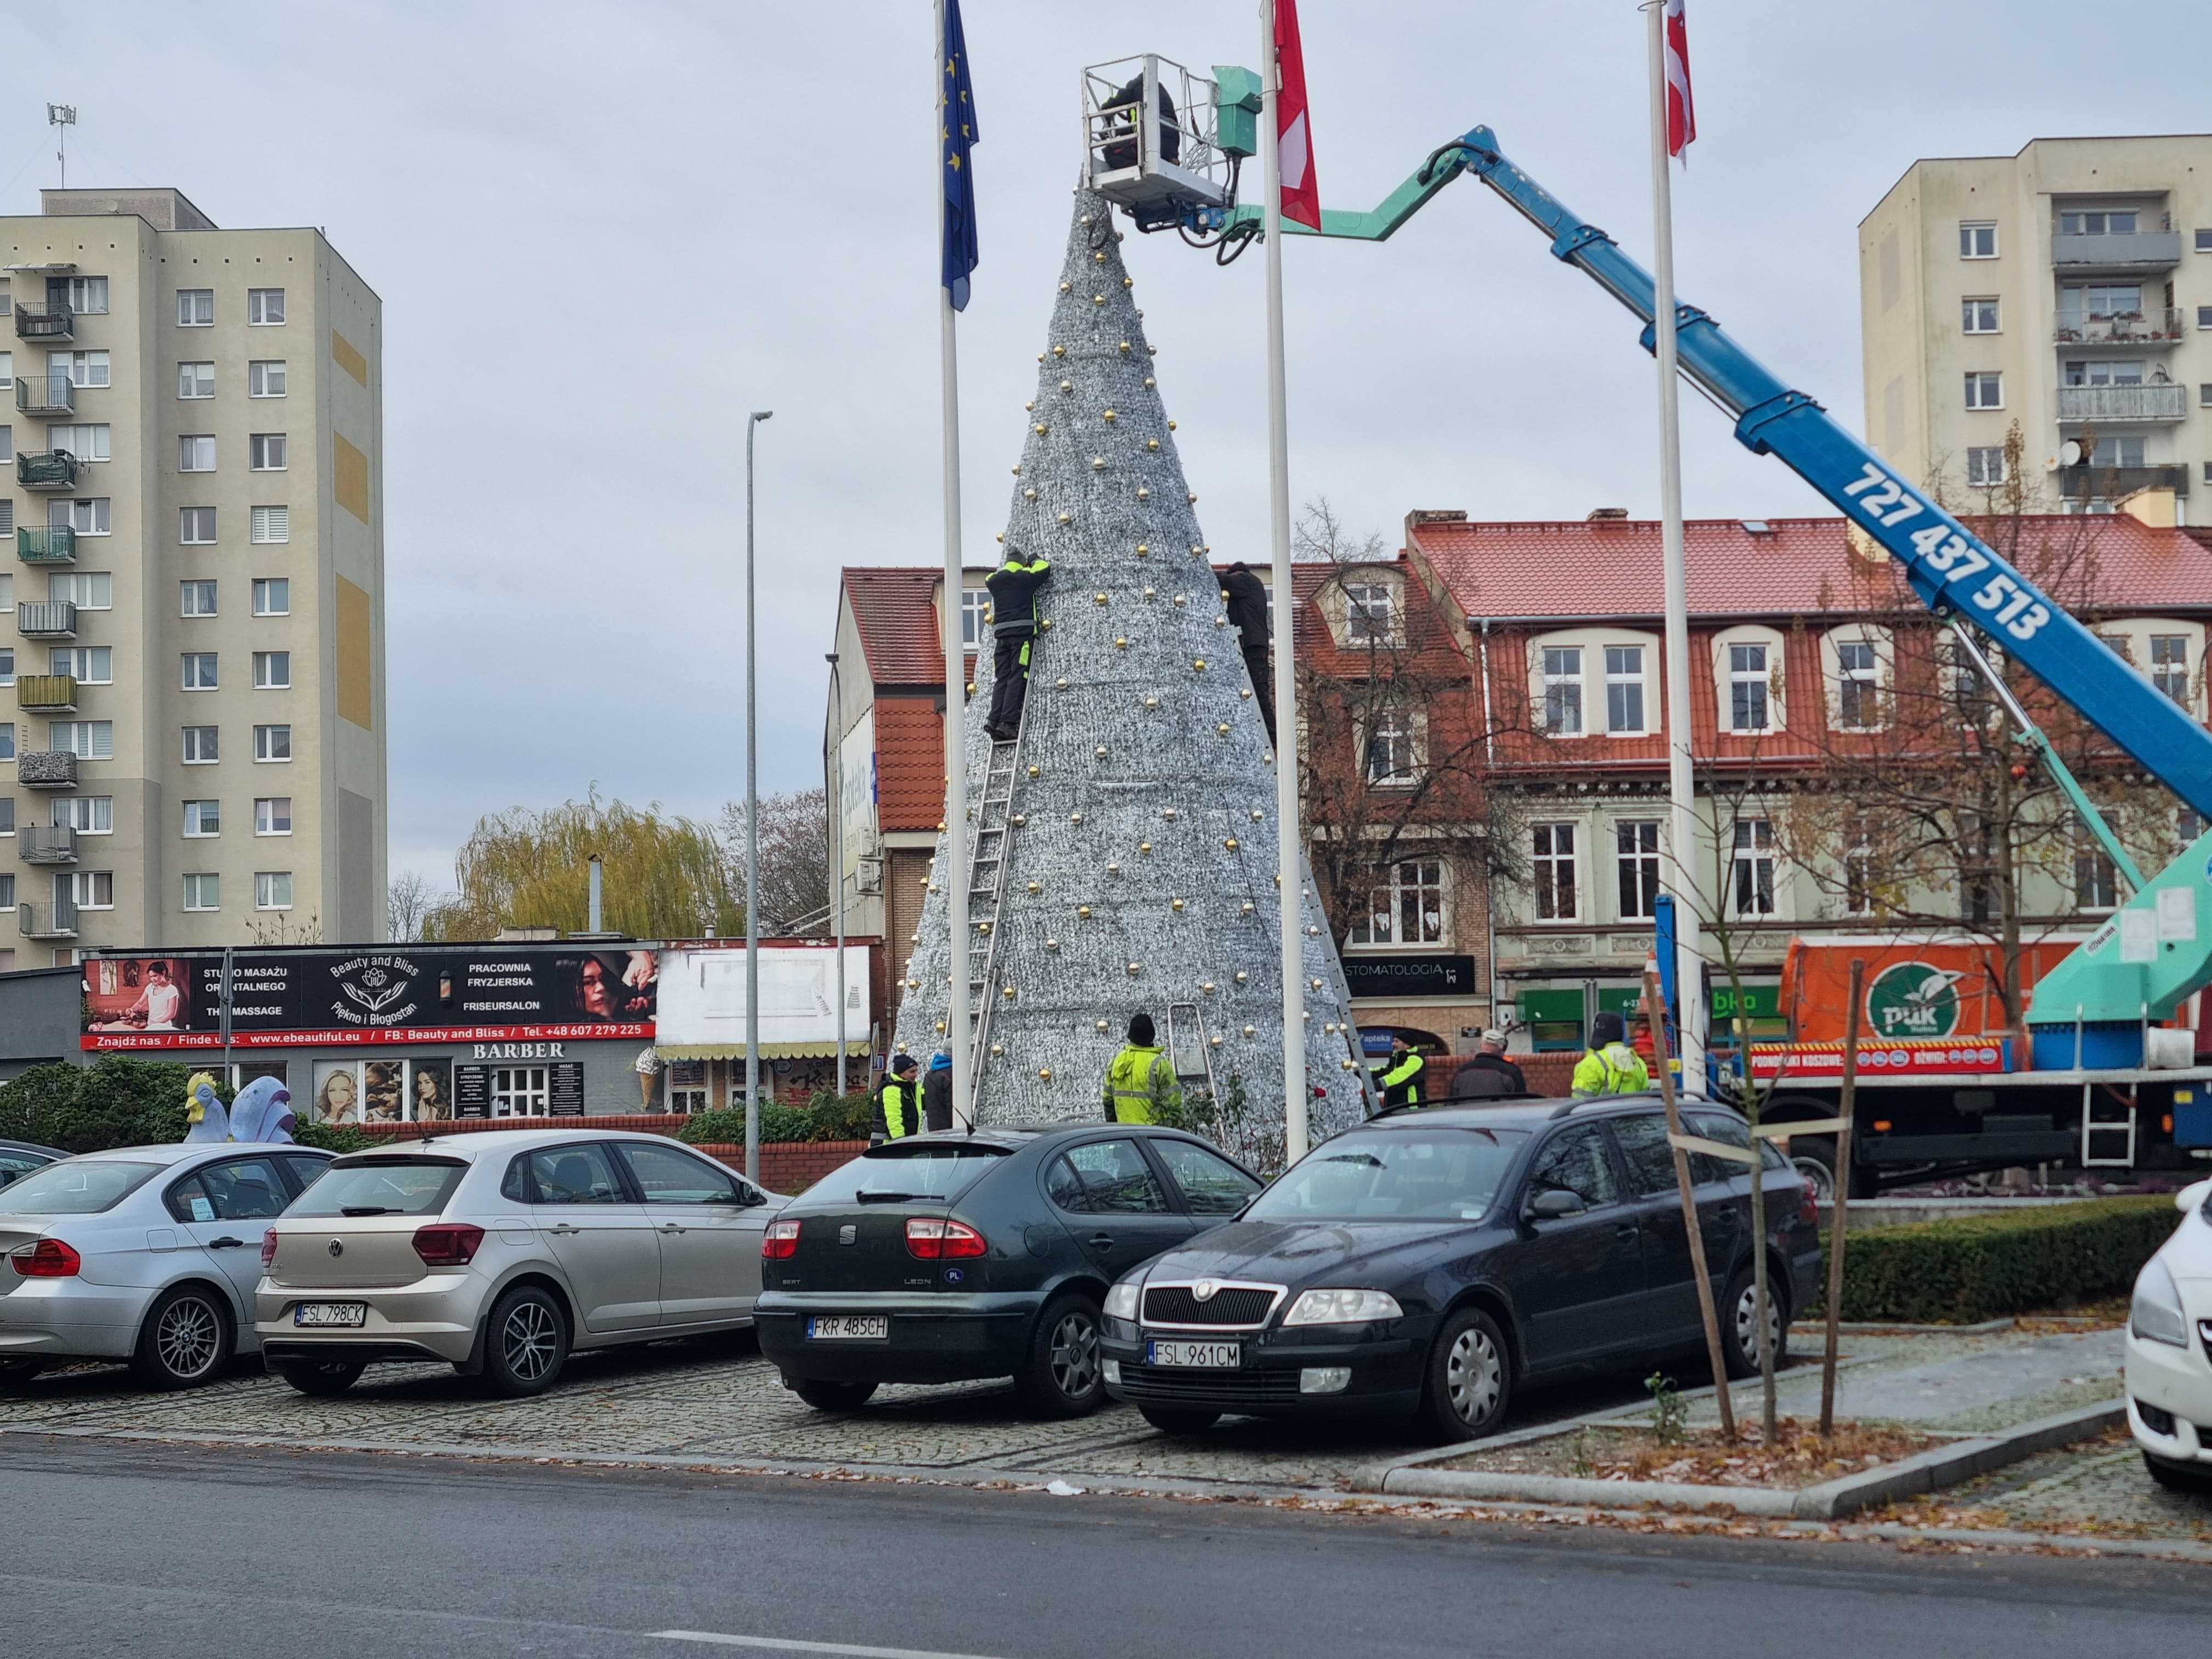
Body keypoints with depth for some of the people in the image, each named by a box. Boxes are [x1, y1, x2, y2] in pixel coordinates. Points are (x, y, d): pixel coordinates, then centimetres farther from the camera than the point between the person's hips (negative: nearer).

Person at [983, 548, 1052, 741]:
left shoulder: (994, 580, 14)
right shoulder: (1025, 577, 3)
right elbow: (1045, 568, 17)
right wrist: (1036, 559, 37)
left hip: (1001, 633, 5)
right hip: (1023, 631, -5)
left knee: (1001, 679, 5)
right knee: (1018, 678, -8)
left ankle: (995, 720, -8)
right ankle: (1008, 722, -18)